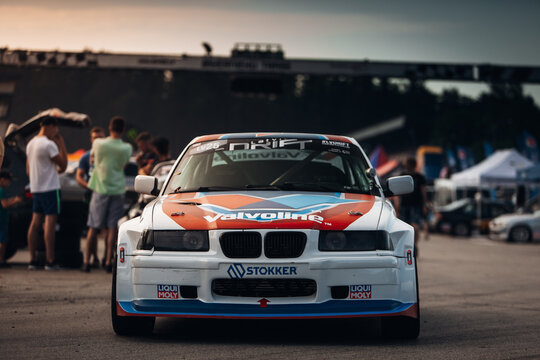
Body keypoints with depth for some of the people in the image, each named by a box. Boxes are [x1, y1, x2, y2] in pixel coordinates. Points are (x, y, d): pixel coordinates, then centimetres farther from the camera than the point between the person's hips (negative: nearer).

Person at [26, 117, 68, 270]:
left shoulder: (30, 143, 14)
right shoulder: (49, 144, -14)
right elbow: (63, 165, -11)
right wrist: (61, 144, -5)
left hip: (35, 188, 9)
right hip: (50, 188, -9)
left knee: (35, 222, 7)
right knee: (50, 222, -8)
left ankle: (32, 260, 7)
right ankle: (50, 261, -10)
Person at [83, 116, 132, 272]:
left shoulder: (98, 143, -7)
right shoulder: (126, 148, -6)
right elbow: (124, 165, 6)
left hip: (100, 189, 0)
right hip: (117, 190, 0)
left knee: (94, 227, 6)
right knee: (113, 227, 3)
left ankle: (87, 261, 5)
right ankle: (108, 261, 0)